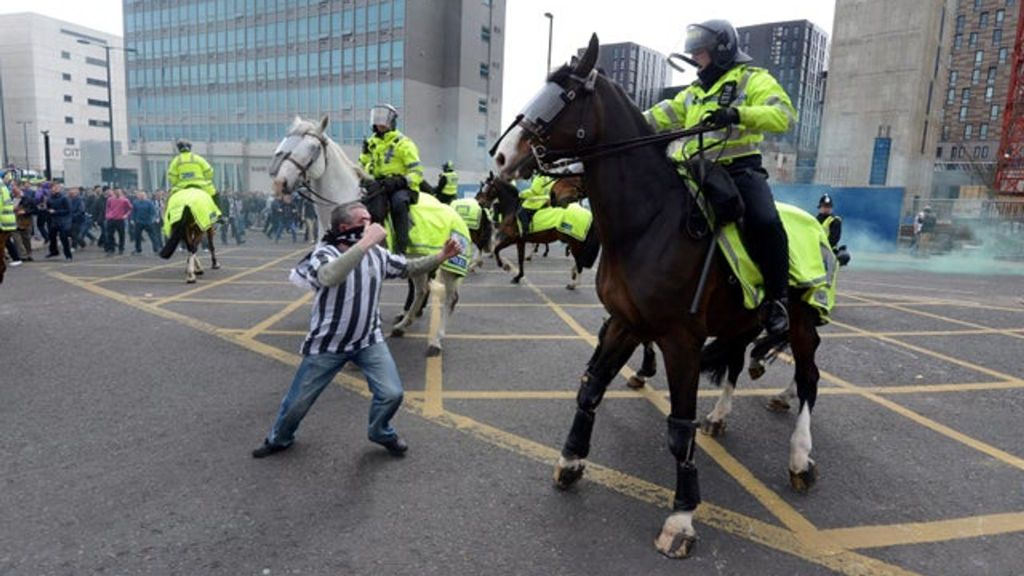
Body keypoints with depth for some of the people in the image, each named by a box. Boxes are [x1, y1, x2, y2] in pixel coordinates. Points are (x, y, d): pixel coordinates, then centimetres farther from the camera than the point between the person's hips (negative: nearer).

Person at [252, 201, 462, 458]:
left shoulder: (376, 253, -5)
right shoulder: (325, 253, -21)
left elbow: (408, 268, 8)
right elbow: (330, 277, -45)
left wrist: (440, 257, -5)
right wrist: (365, 243, -48)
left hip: (368, 340, 3)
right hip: (327, 344, -3)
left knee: (392, 393, -7)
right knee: (298, 401, 11)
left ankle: (381, 432, 26)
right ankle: (279, 439, 43)